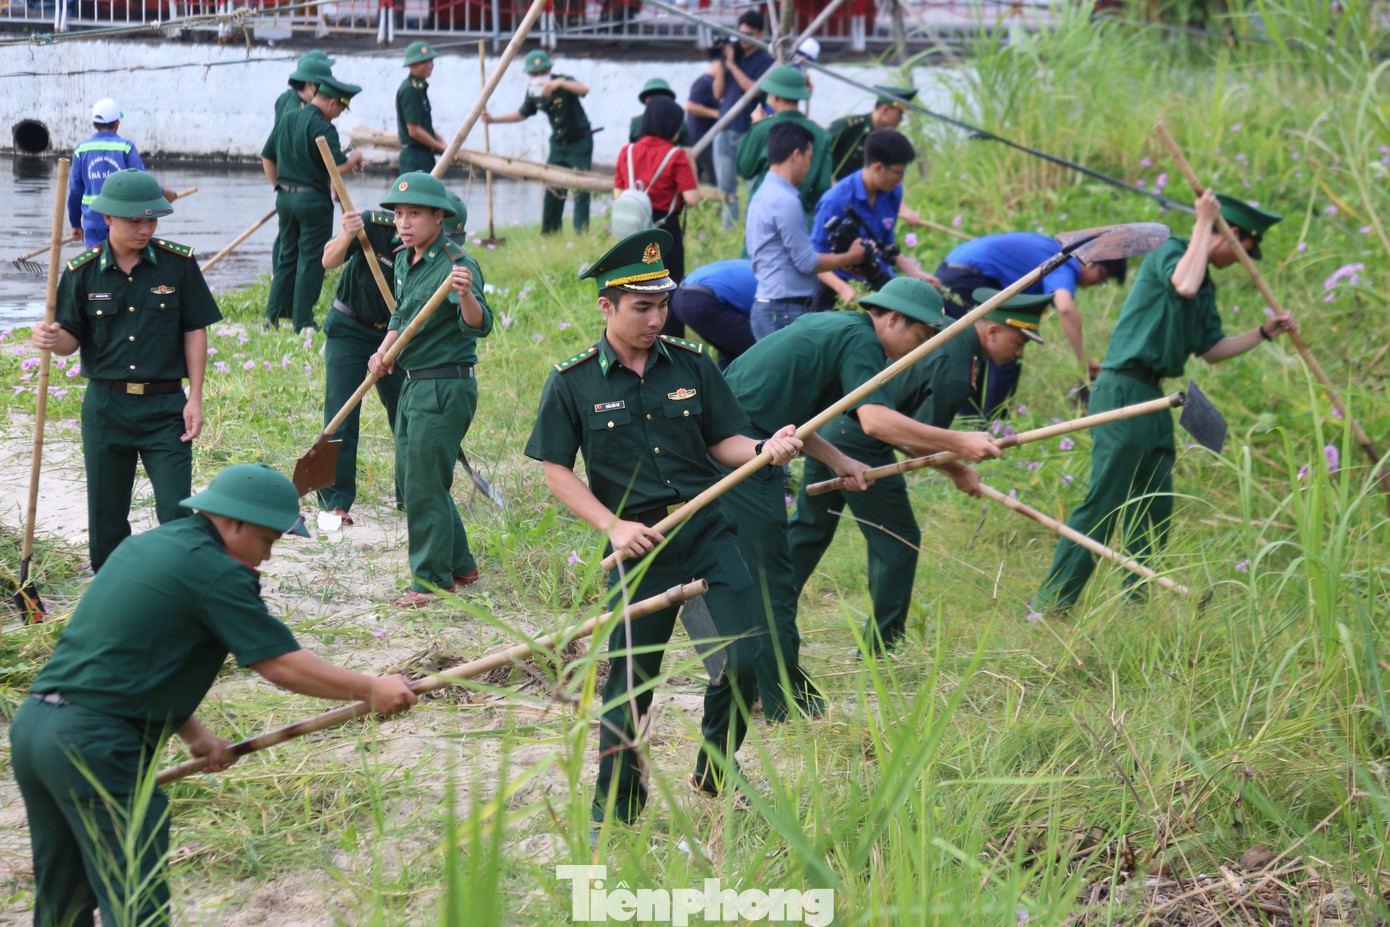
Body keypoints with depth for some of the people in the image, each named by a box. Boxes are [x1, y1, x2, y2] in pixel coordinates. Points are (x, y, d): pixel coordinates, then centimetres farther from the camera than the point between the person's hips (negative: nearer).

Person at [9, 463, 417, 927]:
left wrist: (194, 735, 24)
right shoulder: (216, 572, -9)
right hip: (94, 745, -9)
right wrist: (370, 689, 2)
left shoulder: (143, 545, 18)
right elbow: (282, 665, -9)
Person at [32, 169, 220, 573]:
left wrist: (195, 398, -2)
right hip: (105, 404, 1)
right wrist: (51, 338, -20)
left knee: (177, 513, -10)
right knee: (106, 519, 8)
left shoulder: (179, 263, -2)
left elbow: (195, 331, 3)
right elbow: (72, 338, 4)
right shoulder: (83, 271, 0)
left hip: (165, 406, -1)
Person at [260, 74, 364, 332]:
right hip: (313, 200, -7)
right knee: (311, 259, 1)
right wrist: (355, 157, 1)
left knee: (287, 255, 17)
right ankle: (303, 320, 2)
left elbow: (267, 158, 15)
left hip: (285, 197, 7)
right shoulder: (321, 127, -15)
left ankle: (273, 314, 13)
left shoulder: (286, 119, 9)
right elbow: (337, 165, -19)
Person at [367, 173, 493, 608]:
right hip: (414, 384, 10)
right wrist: (384, 352, 3)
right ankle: (460, 565, 29)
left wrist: (465, 294, -53)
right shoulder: (404, 261, 9)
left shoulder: (457, 264, -19)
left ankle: (433, 578, 7)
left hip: (445, 388, -10)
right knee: (409, 477, 17)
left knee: (424, 485, -5)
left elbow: (478, 325, -32)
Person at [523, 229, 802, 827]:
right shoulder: (572, 382, -3)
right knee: (628, 681, 3)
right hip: (639, 542, -2)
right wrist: (614, 526, -12)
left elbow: (722, 442, 10)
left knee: (748, 656, -8)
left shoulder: (690, 364, 5)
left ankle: (716, 767, 19)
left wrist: (766, 449, -12)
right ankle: (615, 809, 23)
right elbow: (556, 471, -1)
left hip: (708, 530, 2)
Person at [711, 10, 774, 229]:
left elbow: (754, 89, -16)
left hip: (750, 131, -5)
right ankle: (727, 228, 16)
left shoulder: (766, 61, -2)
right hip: (724, 130, 5)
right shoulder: (732, 52, 11)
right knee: (726, 187, 9)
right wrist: (722, 63, -3)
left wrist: (732, 64, -14)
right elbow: (718, 92, 8)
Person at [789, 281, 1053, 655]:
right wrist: (958, 472, 0)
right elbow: (917, 443, -16)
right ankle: (881, 649, 10)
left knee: (808, 529, 18)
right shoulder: (955, 371, -21)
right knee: (898, 540, 3)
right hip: (859, 446, -9)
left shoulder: (947, 327, 7)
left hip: (827, 429, 9)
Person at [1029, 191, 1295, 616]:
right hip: (1122, 391, -10)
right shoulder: (1168, 251, -6)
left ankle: (1137, 600, 17)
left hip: (1151, 398, 10)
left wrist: (1263, 333, 15)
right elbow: (1183, 285, -28)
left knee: (1155, 504, 10)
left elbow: (1211, 349, 23)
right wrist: (1205, 222, -19)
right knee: (1103, 502, -10)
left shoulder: (1206, 285, 21)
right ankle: (1052, 601, -7)